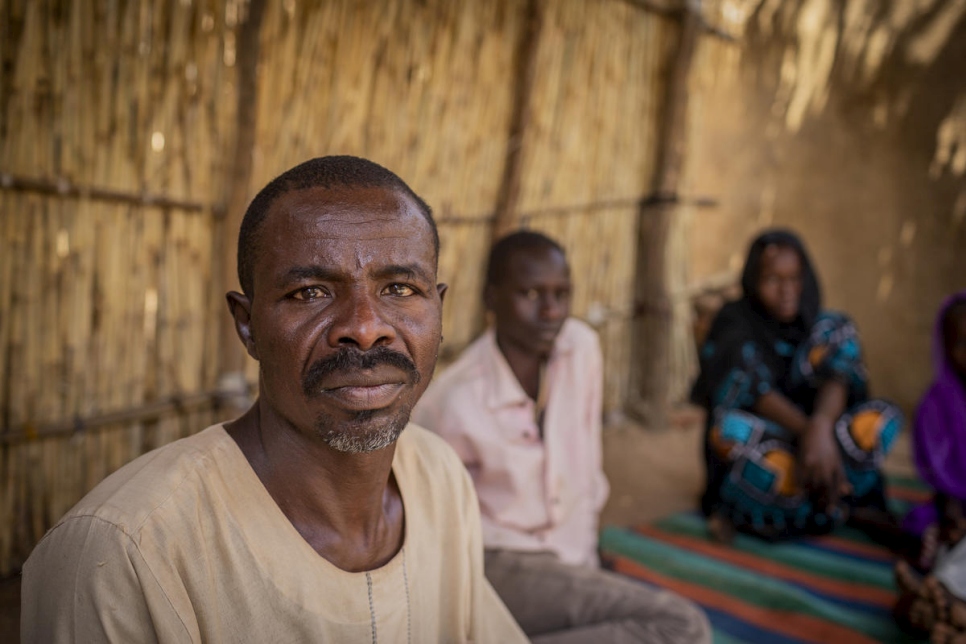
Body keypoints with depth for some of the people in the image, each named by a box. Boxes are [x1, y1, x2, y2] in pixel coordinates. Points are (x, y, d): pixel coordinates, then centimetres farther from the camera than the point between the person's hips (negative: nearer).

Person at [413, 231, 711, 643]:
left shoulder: (582, 346, -7)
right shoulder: (453, 402, -24)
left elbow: (587, 455, 5)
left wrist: (586, 547, 11)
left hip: (570, 553, 7)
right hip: (497, 563, -7)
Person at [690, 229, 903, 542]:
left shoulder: (827, 327, 2)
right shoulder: (734, 324, -7)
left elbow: (838, 377, -20)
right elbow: (754, 390, -23)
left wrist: (821, 426, -42)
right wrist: (807, 430, -42)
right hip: (754, 453, -3)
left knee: (882, 416, -23)